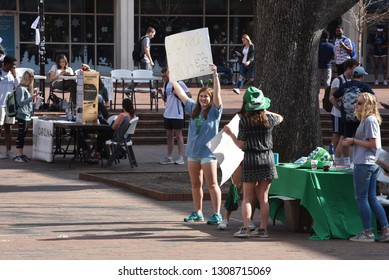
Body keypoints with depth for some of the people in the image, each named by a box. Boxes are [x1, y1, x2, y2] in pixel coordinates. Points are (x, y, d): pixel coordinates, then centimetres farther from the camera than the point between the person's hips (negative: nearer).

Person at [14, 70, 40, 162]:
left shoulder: (28, 88, 16)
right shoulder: (20, 88, -12)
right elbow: (20, 102, -18)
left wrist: (34, 95, 10)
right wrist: (32, 97, -26)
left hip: (27, 116, 9)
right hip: (22, 116, -9)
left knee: (23, 136, 12)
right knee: (20, 135, -8)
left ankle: (21, 154, 16)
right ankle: (18, 156, -7)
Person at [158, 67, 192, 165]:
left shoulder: (179, 83, -9)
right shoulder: (166, 84, 13)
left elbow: (189, 95, -8)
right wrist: (161, 93, 0)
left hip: (177, 114, -7)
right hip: (168, 113, 7)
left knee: (178, 134, -4)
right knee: (169, 135, 10)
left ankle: (181, 158, -1)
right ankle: (169, 157, 15)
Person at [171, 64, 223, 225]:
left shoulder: (215, 111, -4)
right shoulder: (194, 109, 10)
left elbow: (217, 94, -18)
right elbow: (181, 94, 16)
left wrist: (215, 75, -26)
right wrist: (172, 79, 18)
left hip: (208, 152, -6)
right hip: (193, 151, 6)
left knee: (212, 184, -7)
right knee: (195, 184, 12)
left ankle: (217, 215, -8)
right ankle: (198, 213, 21)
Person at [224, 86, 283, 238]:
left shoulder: (244, 121, -9)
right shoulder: (269, 119, -2)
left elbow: (241, 145, -6)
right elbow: (280, 118, 23)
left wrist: (230, 133, 6)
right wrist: (266, 112, 24)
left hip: (251, 160, -2)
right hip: (267, 159, 2)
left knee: (247, 197, 3)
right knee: (264, 197, 9)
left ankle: (245, 227, -8)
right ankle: (263, 228, 8)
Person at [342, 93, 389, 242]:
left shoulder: (369, 120, -14)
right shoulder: (367, 119, 17)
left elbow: (372, 144, -18)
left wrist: (353, 141, -11)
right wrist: (353, 142, 9)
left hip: (364, 164, -10)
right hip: (372, 164, 10)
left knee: (361, 198, -3)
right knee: (372, 198, 11)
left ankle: (367, 233, 0)